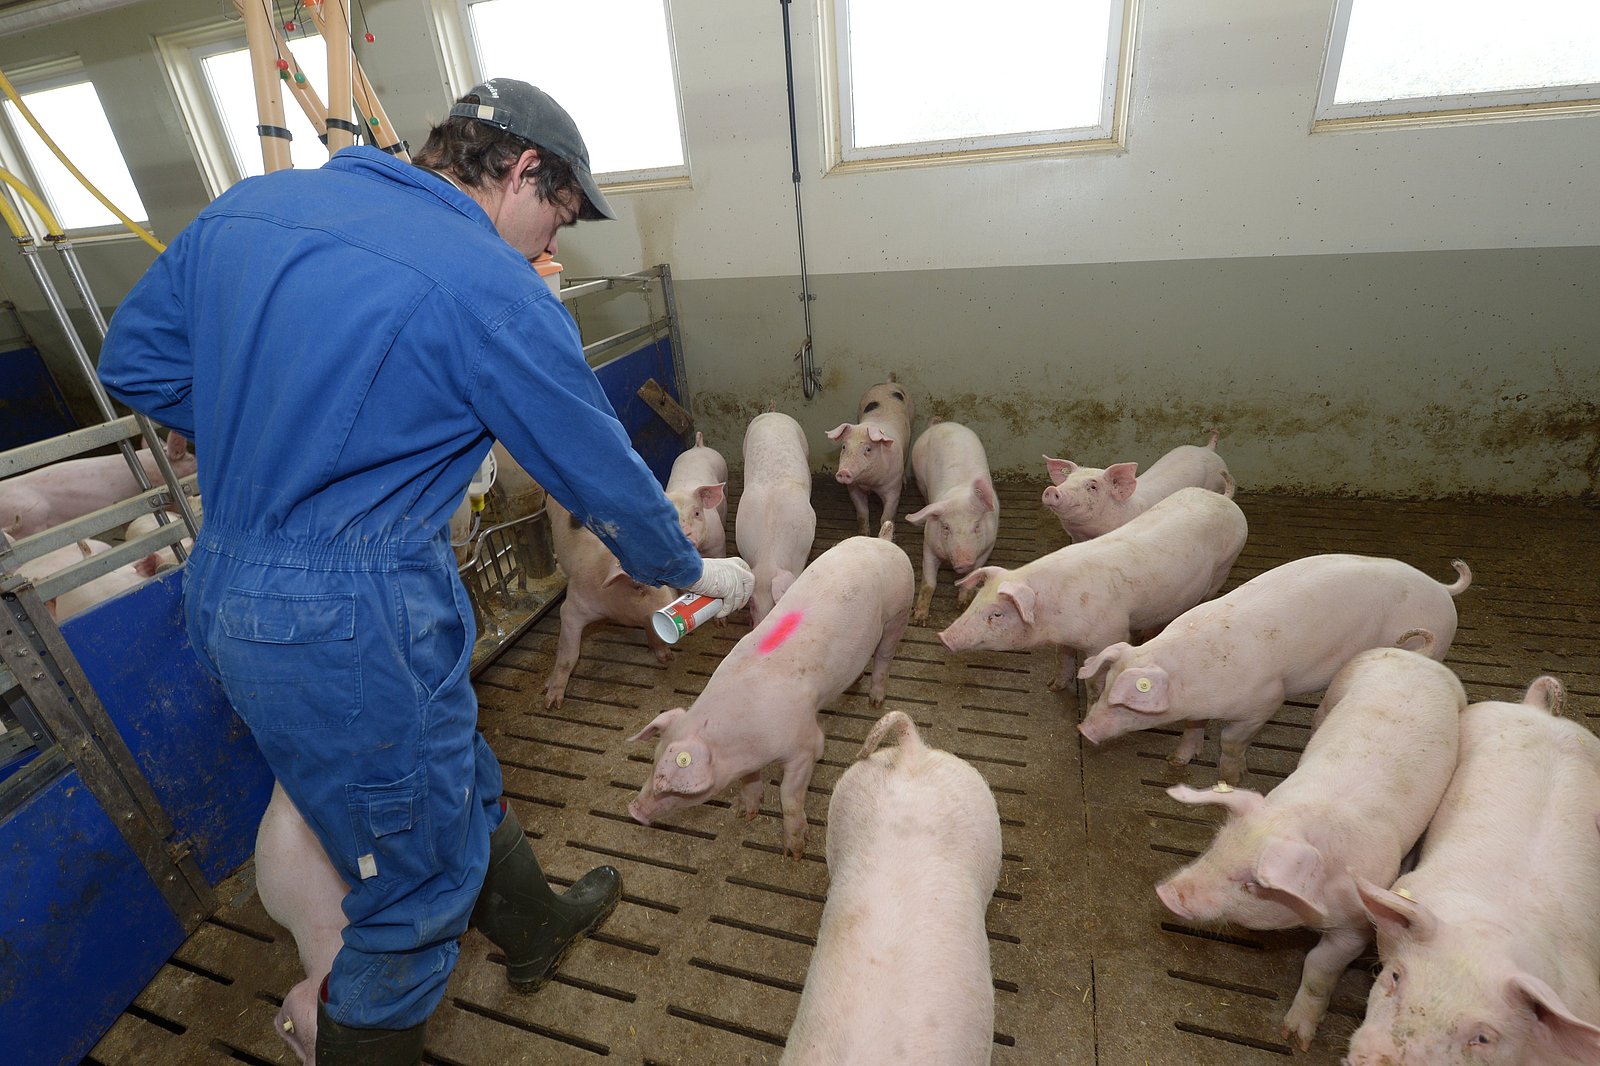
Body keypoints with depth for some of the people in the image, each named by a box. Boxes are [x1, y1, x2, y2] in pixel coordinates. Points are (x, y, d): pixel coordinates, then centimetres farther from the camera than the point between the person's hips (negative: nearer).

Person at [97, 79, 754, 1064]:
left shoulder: (250, 204, 7)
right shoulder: (493, 289, -18)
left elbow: (136, 362, 14)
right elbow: (603, 475, -11)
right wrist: (694, 572, 5)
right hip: (353, 625, -9)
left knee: (458, 780, 27)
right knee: (420, 889, 13)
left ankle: (534, 926, 51)